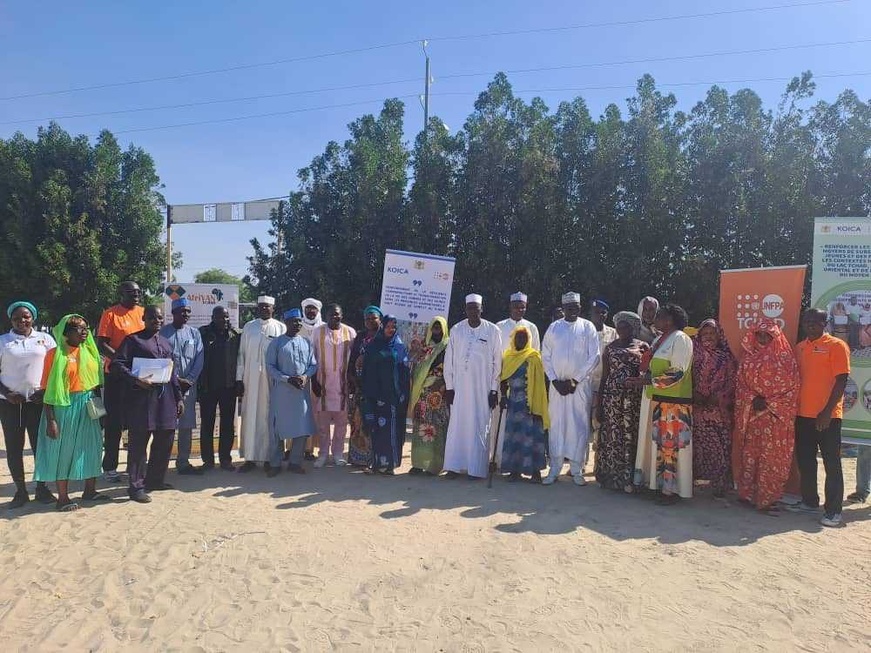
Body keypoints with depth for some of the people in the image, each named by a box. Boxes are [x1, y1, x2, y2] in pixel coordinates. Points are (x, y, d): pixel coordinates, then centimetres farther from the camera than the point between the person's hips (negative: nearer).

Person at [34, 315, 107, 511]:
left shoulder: (89, 352, 7)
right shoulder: (55, 354, -9)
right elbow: (48, 389, -10)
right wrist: (51, 419, -14)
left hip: (88, 406, 6)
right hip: (64, 407, -6)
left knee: (91, 447, 11)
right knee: (63, 450, 4)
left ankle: (90, 490, 25)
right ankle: (63, 497, 15)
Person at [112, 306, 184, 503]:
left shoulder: (166, 342, 19)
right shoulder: (133, 340, 0)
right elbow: (117, 364, -8)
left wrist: (179, 398, 15)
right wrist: (137, 380, -21)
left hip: (165, 397, 7)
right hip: (141, 398, -6)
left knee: (165, 439, 10)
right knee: (139, 442, -2)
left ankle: (155, 480, 24)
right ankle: (136, 486, 7)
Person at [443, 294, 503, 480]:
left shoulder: (492, 330, 1)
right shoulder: (456, 330, 5)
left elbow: (497, 362, 1)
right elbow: (449, 360, 6)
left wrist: (494, 389, -3)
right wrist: (449, 386, 1)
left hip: (482, 387, -1)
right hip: (459, 386, 2)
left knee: (479, 427, 1)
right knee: (457, 425, 2)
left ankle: (477, 468, 8)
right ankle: (454, 466, 9)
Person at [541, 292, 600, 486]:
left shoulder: (588, 327, 4)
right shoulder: (553, 328, 10)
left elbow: (594, 357, -1)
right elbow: (545, 356, 8)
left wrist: (575, 380, -7)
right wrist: (555, 380, -4)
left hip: (581, 385, -1)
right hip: (557, 385, 2)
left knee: (579, 427, 0)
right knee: (556, 426, 3)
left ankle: (577, 470, 9)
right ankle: (554, 470, 9)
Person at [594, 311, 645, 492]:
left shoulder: (643, 346, 6)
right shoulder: (610, 347, 10)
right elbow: (604, 376, 10)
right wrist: (599, 403, 5)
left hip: (634, 399, -1)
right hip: (612, 397, 1)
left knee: (631, 436, -1)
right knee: (611, 435, 1)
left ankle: (628, 478, 8)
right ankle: (611, 476, 10)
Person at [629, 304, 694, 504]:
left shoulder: (680, 339, -10)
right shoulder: (659, 339, 17)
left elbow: (677, 373, -17)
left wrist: (648, 380, -19)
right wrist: (643, 377, 3)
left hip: (674, 401, -8)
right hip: (656, 399, 8)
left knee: (670, 444, -3)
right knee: (658, 442, 11)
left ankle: (672, 489, 6)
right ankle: (660, 483, 19)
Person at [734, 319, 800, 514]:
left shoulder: (785, 358, -1)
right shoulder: (749, 357, 9)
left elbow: (791, 388, -5)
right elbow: (741, 383, 9)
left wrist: (768, 403, -11)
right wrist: (753, 400, -8)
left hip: (776, 416, -3)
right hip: (751, 414, 3)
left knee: (772, 456, -2)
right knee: (750, 454, 6)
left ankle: (767, 498, 5)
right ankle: (748, 494, 16)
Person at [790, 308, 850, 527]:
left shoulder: (836, 345, -6)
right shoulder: (800, 348, 12)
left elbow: (841, 380, -11)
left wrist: (827, 411, -16)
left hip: (827, 415, -6)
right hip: (803, 414, 6)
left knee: (832, 463, 0)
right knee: (805, 460, 13)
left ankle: (833, 511, 7)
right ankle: (809, 501, 27)